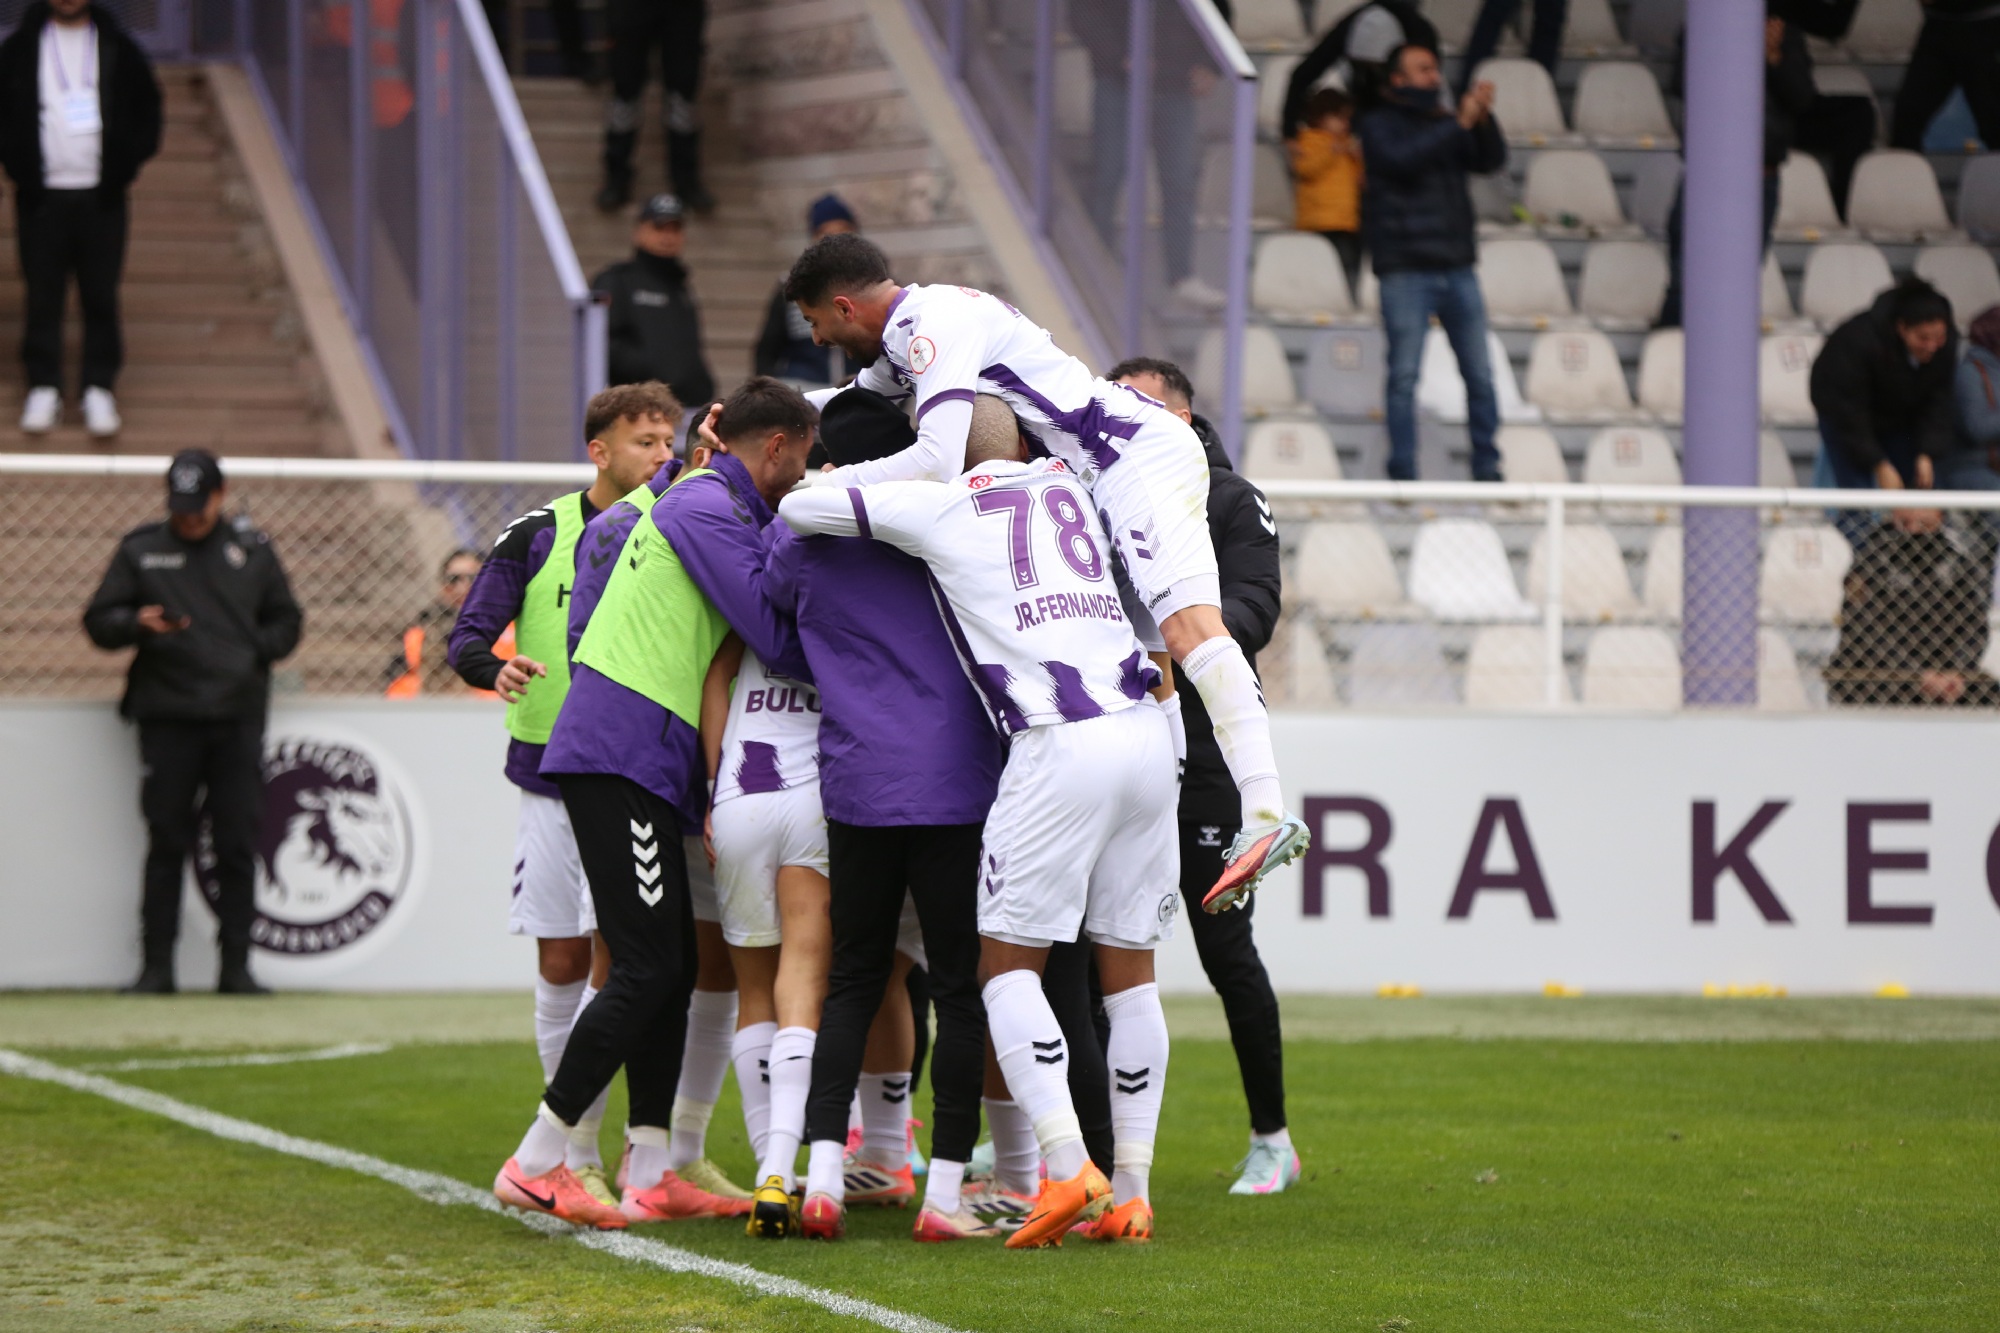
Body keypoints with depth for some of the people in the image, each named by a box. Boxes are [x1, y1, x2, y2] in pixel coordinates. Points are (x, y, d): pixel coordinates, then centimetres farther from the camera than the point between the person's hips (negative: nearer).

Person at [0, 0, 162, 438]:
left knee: (101, 298, 0)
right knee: (42, 295, 1)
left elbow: (148, 106, 10)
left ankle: (100, 389, 7)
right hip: (42, 195, 0)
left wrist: (126, 162, -2)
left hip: (100, 195, 0)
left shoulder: (118, 48, 5)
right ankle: (43, 388, 10)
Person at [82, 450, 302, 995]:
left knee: (239, 844, -1)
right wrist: (138, 623, -12)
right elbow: (98, 621, 8)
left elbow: (285, 622, 17)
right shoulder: (139, 551, 10)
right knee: (165, 842, -2)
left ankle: (236, 965, 4)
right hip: (166, 718, -1)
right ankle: (157, 965, 1)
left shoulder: (253, 550, 13)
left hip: (237, 716, 1)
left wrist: (252, 651, -1)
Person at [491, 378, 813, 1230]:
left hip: (639, 763, 11)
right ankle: (536, 1163, -9)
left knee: (670, 969, 10)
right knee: (647, 970, -11)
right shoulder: (710, 508, -11)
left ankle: (649, 1174, 12)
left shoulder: (700, 500, 22)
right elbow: (775, 637, -18)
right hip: (623, 753, -11)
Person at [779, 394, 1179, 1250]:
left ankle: (1069, 1166, -13)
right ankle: (1131, 1194, 9)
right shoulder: (1070, 489, 20)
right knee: (1129, 966, 11)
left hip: (1061, 746, -5)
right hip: (1147, 731, 5)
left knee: (1007, 961, 4)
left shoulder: (940, 509, 5)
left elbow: (795, 510, 7)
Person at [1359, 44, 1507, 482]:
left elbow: (1492, 161, 5)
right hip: (1405, 270, -4)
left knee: (1480, 374, 2)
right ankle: (1403, 475, 1)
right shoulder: (1380, 124, 3)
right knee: (1404, 375, -4)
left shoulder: (1445, 124, 16)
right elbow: (1401, 159, -16)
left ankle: (1487, 470, 9)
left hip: (1456, 267, 4)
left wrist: (1483, 119, -12)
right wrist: (1459, 124, -17)